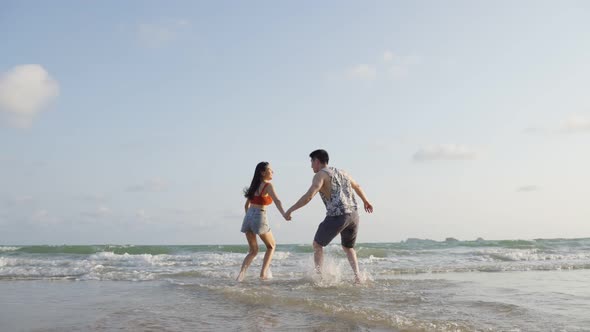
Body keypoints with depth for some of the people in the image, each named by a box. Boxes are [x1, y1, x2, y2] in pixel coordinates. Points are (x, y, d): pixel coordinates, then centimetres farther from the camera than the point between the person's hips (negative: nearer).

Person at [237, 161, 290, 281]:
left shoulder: (254, 185, 18)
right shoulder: (268, 185, -4)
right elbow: (276, 201, -23)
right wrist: (284, 214, -37)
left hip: (248, 217, 6)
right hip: (259, 217, -6)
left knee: (253, 251, 16)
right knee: (271, 246, 16)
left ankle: (242, 272, -3)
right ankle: (264, 272, 7)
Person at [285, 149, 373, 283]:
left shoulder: (320, 174, -1)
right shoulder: (341, 172, 22)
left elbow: (309, 196, -15)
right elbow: (357, 187, 37)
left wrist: (290, 209, -9)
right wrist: (365, 201, 54)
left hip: (337, 216, -7)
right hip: (354, 214, 7)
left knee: (317, 244, 14)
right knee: (348, 247, 27)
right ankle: (357, 276, 12)